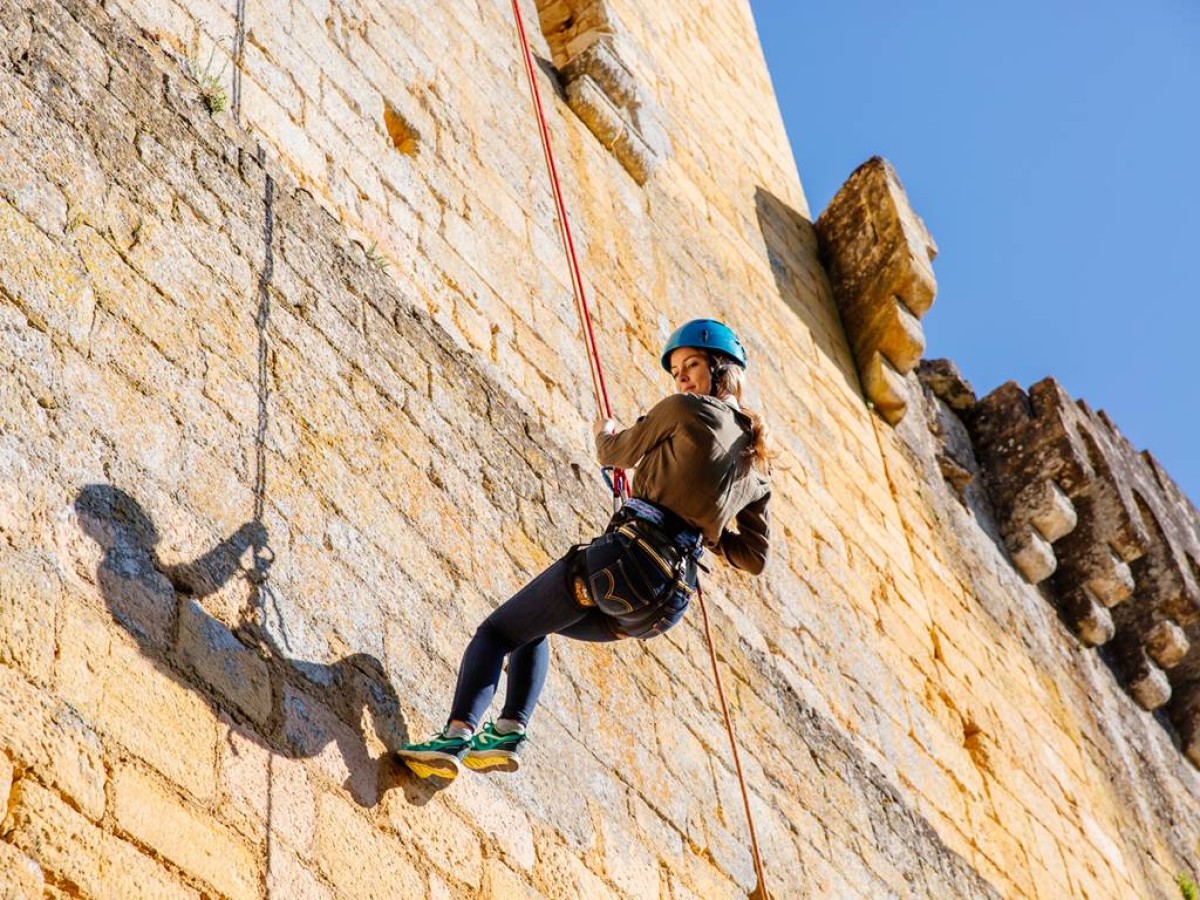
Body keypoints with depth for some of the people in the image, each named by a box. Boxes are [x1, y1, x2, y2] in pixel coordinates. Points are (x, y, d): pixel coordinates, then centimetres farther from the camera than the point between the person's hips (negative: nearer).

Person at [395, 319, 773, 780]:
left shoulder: (685, 409, -2)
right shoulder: (758, 465, 15)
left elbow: (616, 455, 12)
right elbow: (755, 558, 19)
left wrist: (604, 432, 34)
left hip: (628, 557, -7)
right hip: (667, 605, 7)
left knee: (496, 632, 6)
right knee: (530, 629, 27)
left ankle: (455, 736, -13)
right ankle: (509, 731, 11)